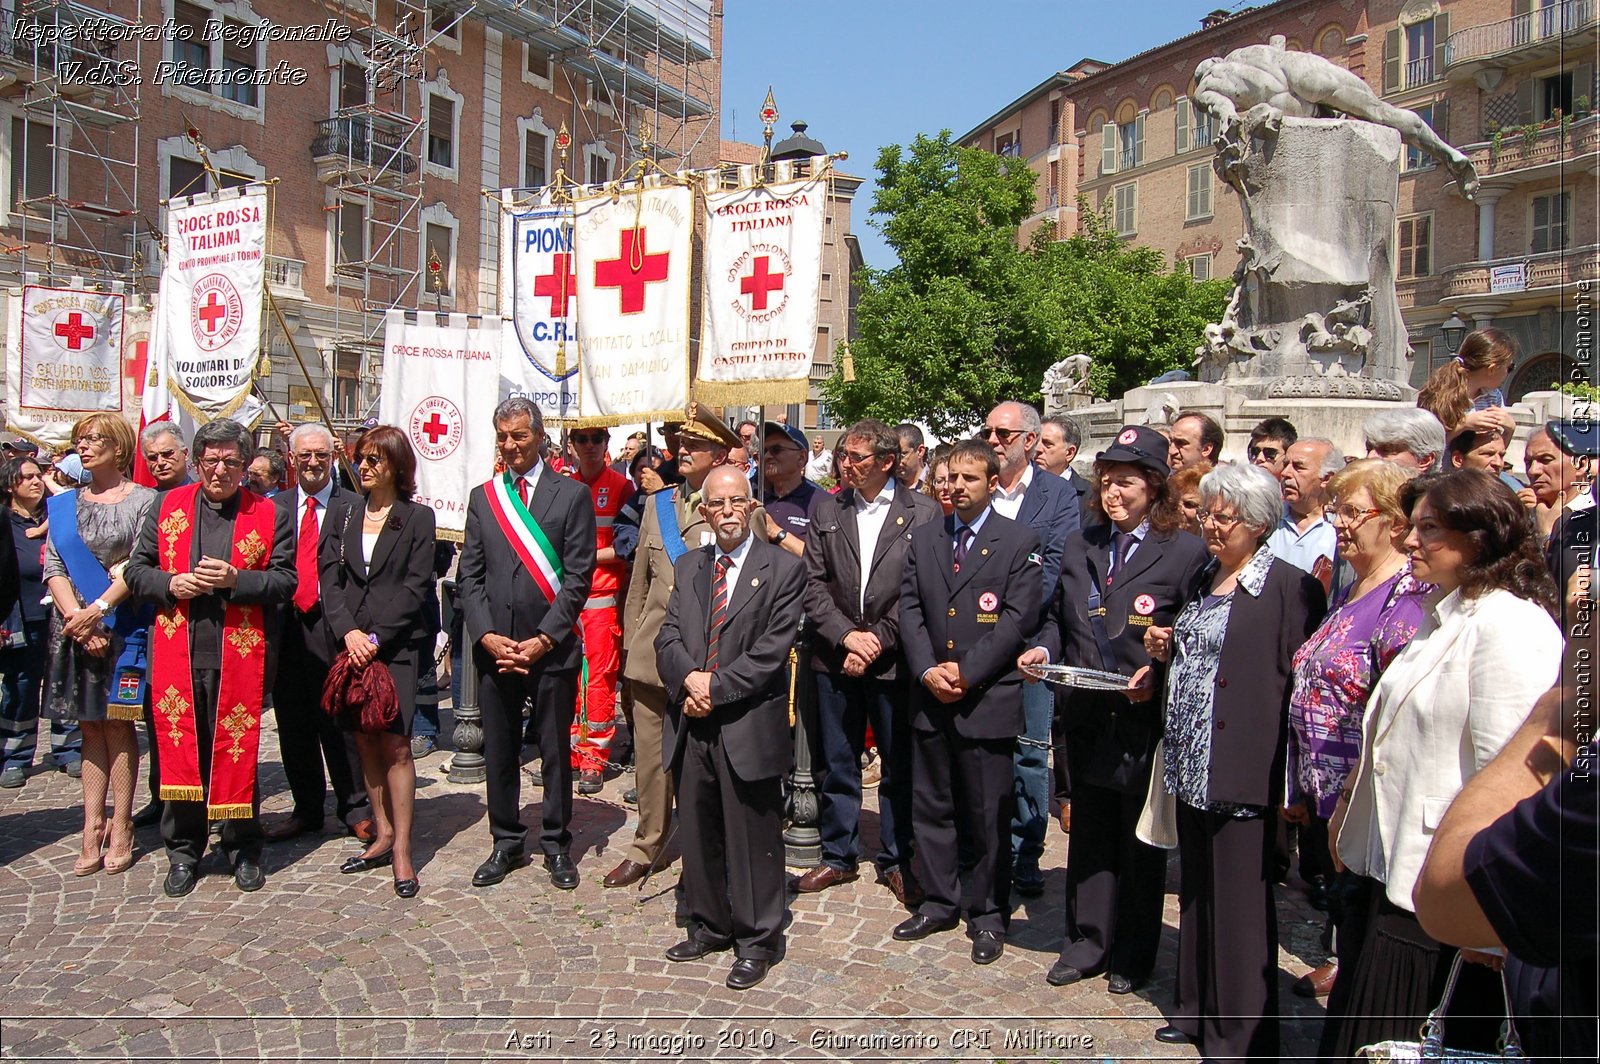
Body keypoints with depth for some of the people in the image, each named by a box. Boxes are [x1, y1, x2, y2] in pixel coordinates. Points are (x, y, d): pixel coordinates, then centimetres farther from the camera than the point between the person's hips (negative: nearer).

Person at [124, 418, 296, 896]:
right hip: (177, 653, 2)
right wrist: (171, 584, -7)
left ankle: (244, 849, 20)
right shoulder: (168, 507, 11)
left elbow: (284, 581, 0)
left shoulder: (269, 515, 4)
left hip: (240, 654, -2)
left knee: (237, 751, 5)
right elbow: (136, 570, 12)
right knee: (179, 749, 6)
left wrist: (235, 580, -15)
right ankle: (184, 852, 22)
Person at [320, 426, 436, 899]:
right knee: (365, 741, 9)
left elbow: (415, 587, -5)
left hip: (396, 647, -4)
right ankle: (383, 835, 20)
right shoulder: (342, 517, 13)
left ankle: (402, 850, -2)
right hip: (349, 644, 4)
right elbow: (330, 580, 5)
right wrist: (348, 632, -10)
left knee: (395, 744, -7)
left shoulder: (417, 518, 1)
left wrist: (376, 637, -13)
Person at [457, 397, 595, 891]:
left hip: (552, 647, -3)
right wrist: (487, 636, -6)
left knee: (555, 750, 8)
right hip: (494, 646, 3)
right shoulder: (483, 497, 10)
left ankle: (556, 845, 22)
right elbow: (469, 575, 7)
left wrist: (544, 639, -12)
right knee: (498, 751, 12)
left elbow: (578, 576, -6)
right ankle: (506, 842, 27)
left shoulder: (573, 495, -1)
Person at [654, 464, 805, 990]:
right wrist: (689, 679, -13)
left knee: (753, 838, 5)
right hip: (692, 725, 5)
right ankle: (709, 926, 33)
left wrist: (715, 686, -15)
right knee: (698, 833, 16)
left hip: (749, 725, -5)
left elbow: (773, 649, -12)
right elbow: (668, 637, 6)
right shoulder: (687, 567, 12)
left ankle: (756, 940, 20)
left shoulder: (783, 568, -4)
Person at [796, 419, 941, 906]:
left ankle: (896, 861, 24)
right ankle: (838, 856, 27)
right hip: (836, 657, 3)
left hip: (893, 660, -3)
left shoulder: (923, 513, -4)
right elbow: (815, 585, 3)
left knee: (900, 766, 8)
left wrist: (880, 639, -12)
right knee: (836, 764, 12)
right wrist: (846, 635, -9)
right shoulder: (827, 511, 6)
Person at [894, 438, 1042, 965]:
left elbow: (1018, 619, -10)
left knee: (988, 815, 5)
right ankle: (940, 902, 29)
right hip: (930, 698, 4)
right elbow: (910, 609, 5)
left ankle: (987, 916, 20)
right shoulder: (923, 538, 10)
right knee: (931, 807, 13)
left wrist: (966, 672, -15)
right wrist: (927, 670, -9)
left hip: (988, 698, -4)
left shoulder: (1019, 541, -3)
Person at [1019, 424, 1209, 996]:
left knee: (1141, 842, 10)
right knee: (1089, 836, 15)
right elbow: (1058, 616, 18)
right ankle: (1086, 944, 29)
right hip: (1084, 719, 5)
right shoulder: (1080, 546, 11)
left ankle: (1132, 958, 26)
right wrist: (1045, 648, -1)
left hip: (1145, 720, -4)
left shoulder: (1187, 551, -7)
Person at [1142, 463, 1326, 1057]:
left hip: (1243, 772, -8)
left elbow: (1296, 681, -13)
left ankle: (1241, 1034, 16)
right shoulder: (1207, 580, 15)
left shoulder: (1290, 589, -10)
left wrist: (1290, 776, -17)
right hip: (1192, 765, 8)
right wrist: (1168, 652, 6)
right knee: (1196, 892, 17)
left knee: (1240, 902, 1)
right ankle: (1198, 1010, 32)